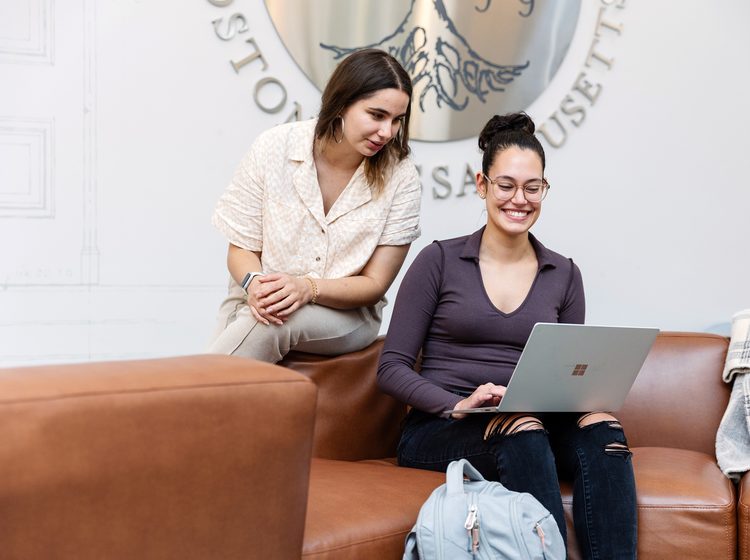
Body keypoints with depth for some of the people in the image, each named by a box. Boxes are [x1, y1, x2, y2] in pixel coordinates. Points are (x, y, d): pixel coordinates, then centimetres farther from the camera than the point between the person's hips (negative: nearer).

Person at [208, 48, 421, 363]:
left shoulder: (400, 179, -9)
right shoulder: (274, 148, -8)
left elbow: (375, 283, -7)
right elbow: (241, 249, -1)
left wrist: (308, 288, -26)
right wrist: (255, 284, -25)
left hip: (345, 313, 0)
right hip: (256, 303, 1)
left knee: (269, 324, -33)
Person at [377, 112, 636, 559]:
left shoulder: (564, 276, 13)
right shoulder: (440, 261, 3)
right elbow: (392, 367, 0)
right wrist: (458, 404, -17)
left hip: (537, 424, 3)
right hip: (439, 429, -3)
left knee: (600, 424, -29)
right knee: (521, 428, -36)